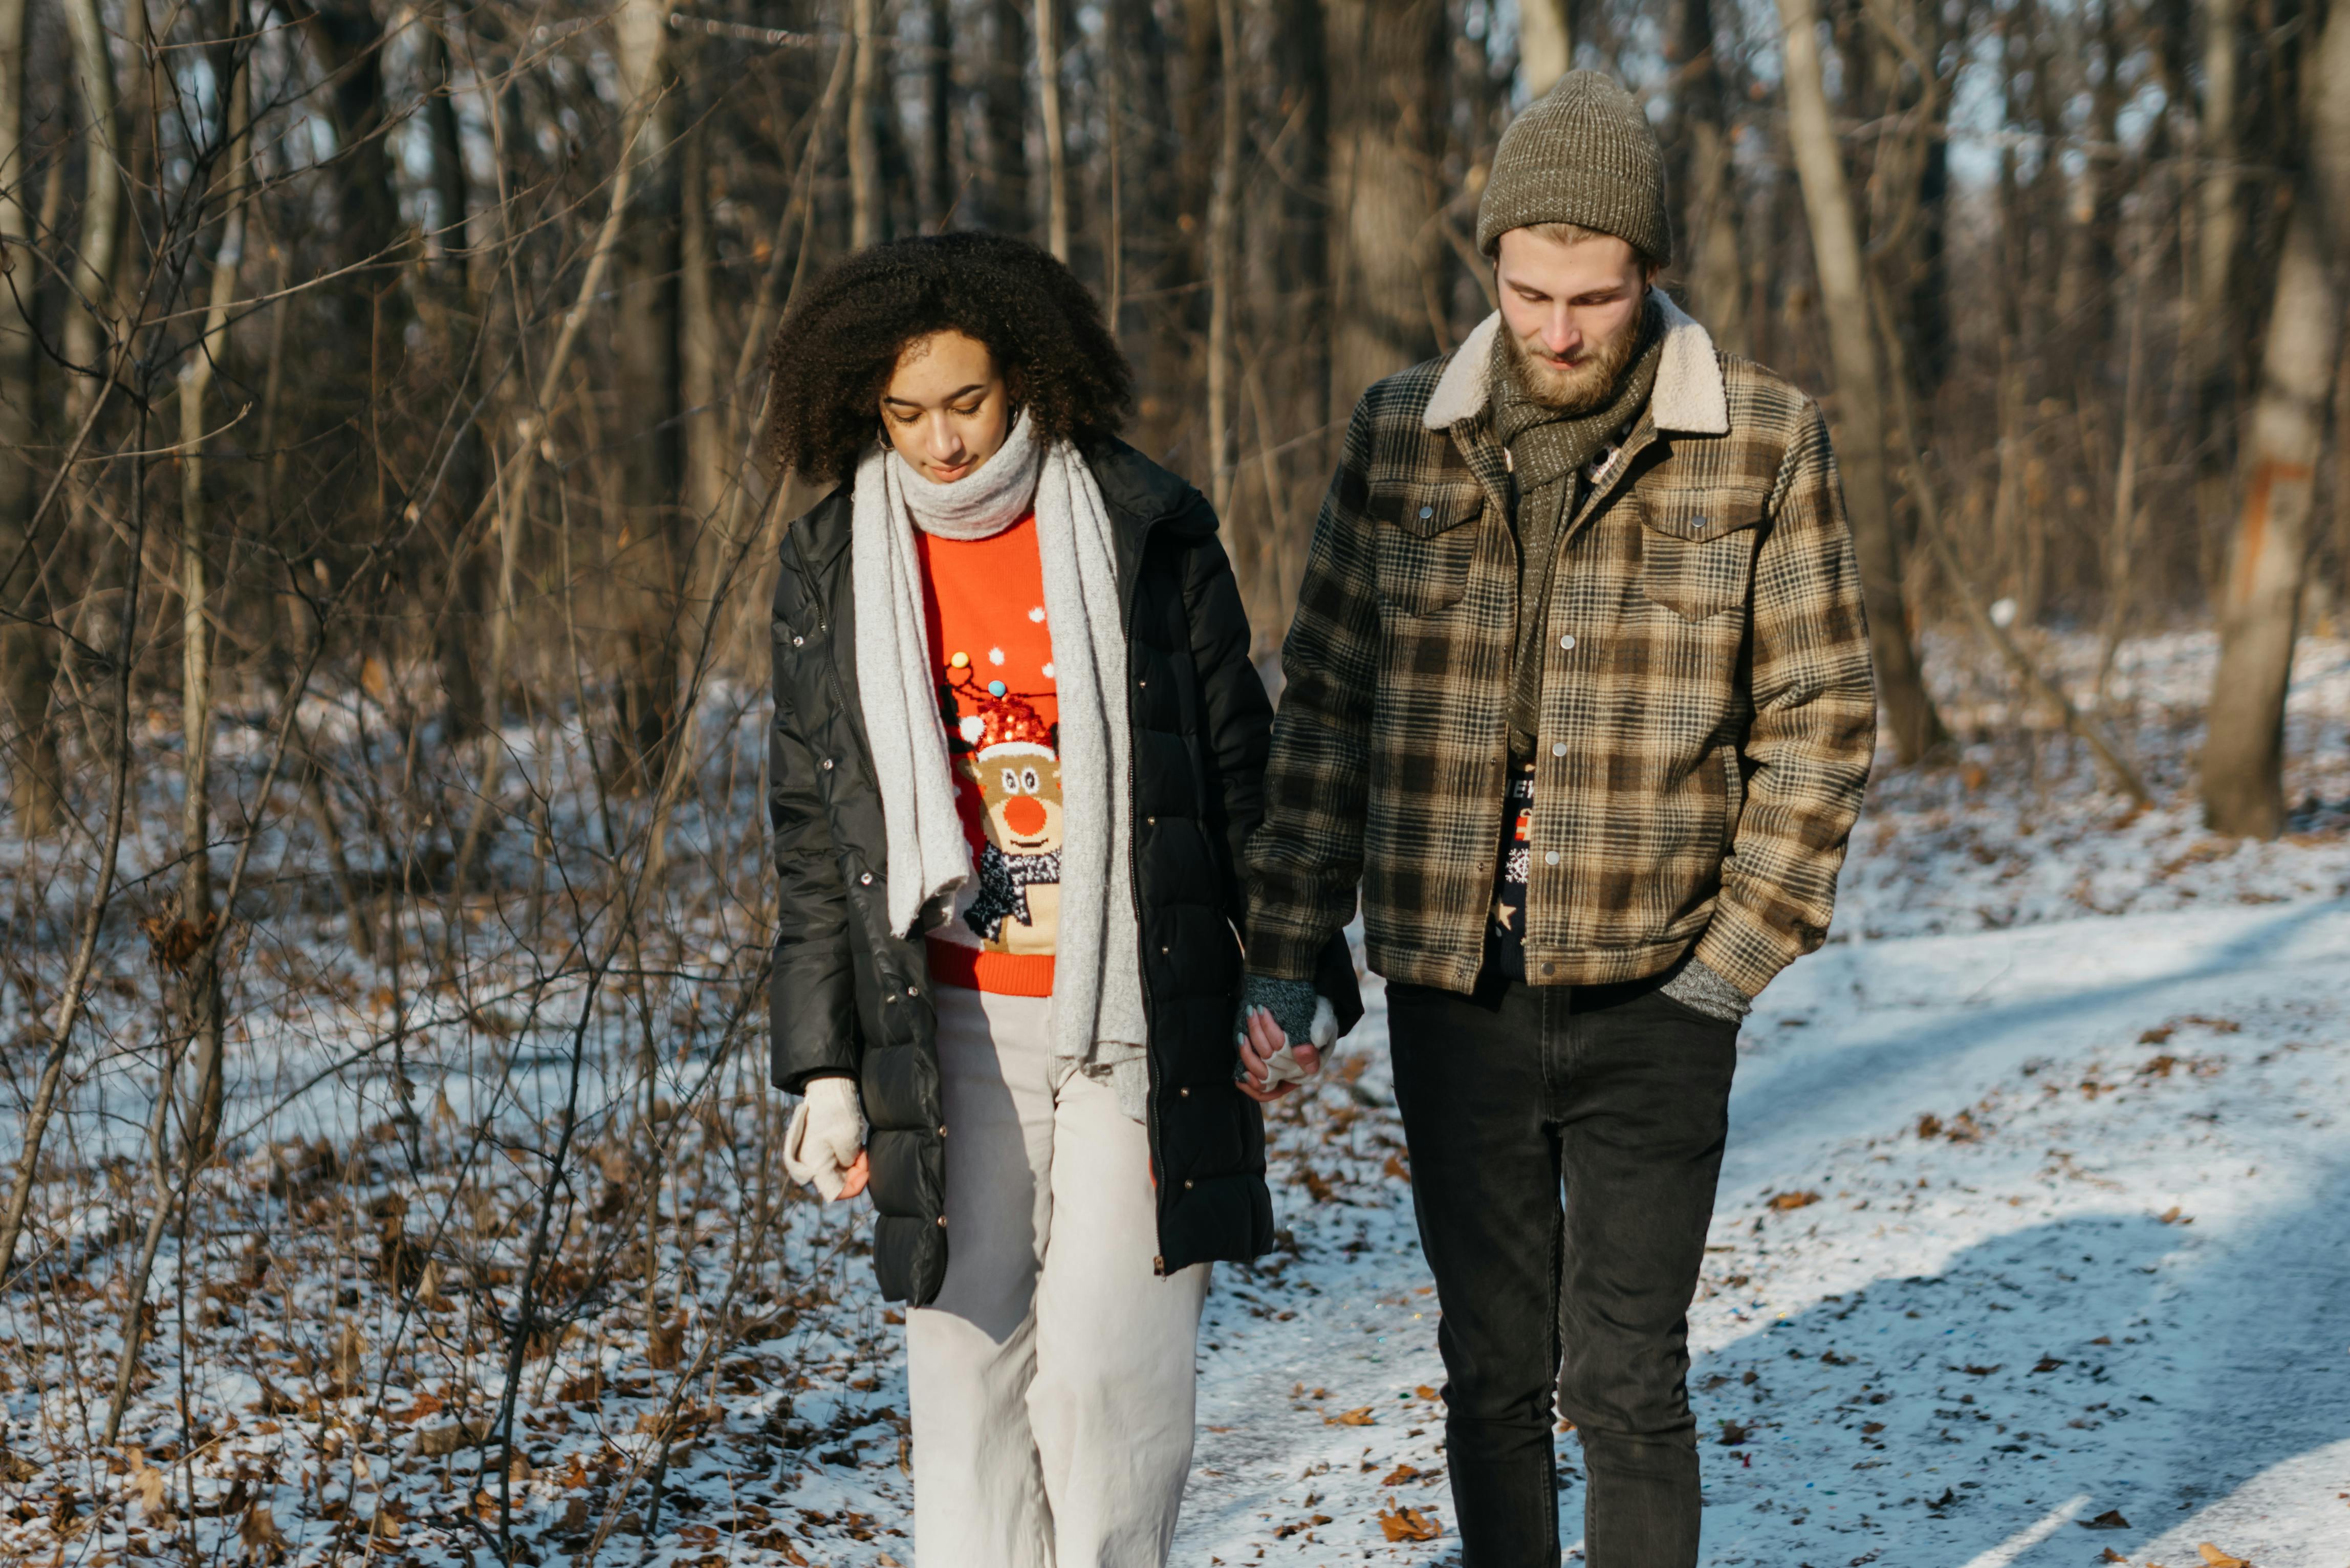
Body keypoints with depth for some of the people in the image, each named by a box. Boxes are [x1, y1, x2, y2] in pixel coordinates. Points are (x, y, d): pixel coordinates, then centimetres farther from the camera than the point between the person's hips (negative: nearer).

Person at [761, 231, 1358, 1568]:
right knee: (967, 1360, 3)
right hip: (953, 1028, 2)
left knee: (1105, 1365, -6)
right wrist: (825, 1066, 5)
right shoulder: (838, 568, 4)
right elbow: (814, 830, 7)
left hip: (1135, 1014, -2)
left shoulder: (1145, 531, -3)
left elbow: (1238, 766, 5)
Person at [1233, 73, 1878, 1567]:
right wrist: (1286, 955, 1)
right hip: (1454, 989, 2)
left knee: (1626, 1378, -1)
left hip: (1653, 992, -2)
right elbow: (1326, 699, 6)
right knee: (1492, 1372, 11)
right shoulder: (1404, 436, 3)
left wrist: (1742, 952, -8)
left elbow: (1820, 712, -1)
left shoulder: (1765, 439, -3)